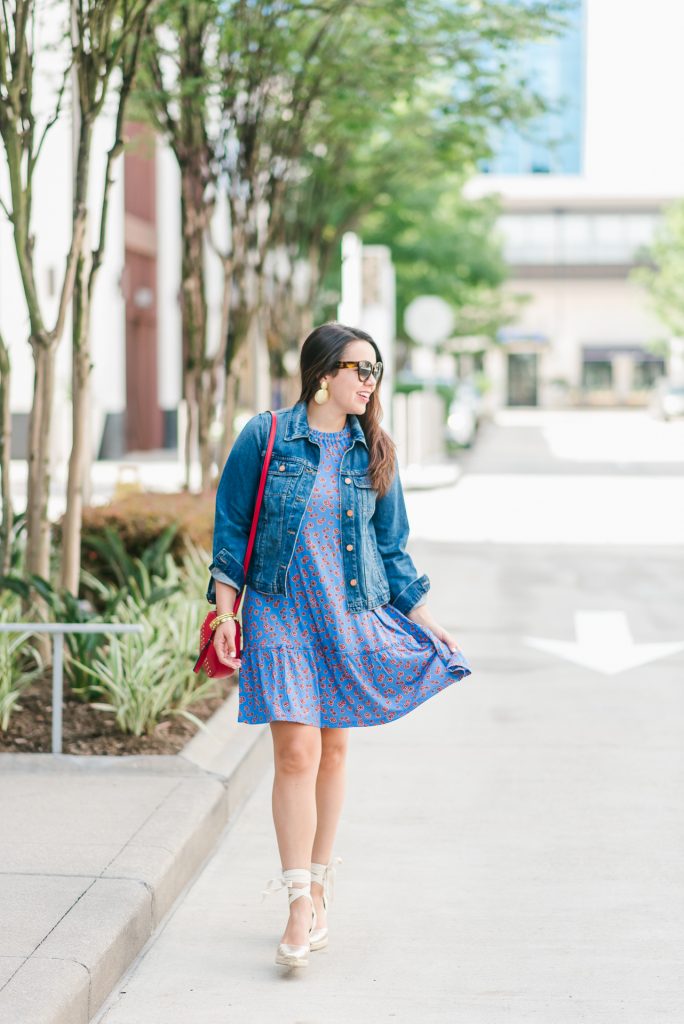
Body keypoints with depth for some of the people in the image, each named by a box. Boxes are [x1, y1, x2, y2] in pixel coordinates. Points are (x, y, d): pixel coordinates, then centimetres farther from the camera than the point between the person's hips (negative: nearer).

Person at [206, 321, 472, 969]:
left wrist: (425, 619, 8)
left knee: (333, 750, 8)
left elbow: (391, 548, 12)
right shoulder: (265, 437, -3)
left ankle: (319, 887, 22)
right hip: (280, 616, -3)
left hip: (351, 617, 3)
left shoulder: (374, 453, 5)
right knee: (297, 752, -11)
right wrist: (225, 611, -4)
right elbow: (231, 528, 1)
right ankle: (300, 905, -5)